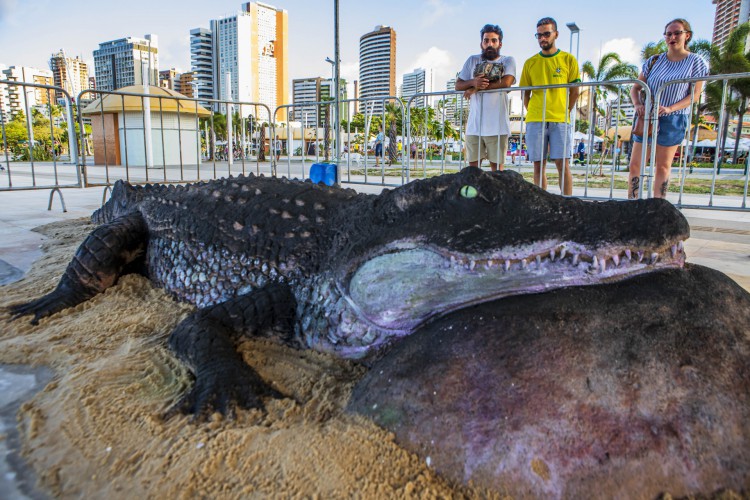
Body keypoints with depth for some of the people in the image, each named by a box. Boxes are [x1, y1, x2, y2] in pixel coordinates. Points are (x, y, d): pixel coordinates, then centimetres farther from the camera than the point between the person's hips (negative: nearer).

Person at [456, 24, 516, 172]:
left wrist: (477, 88, -7)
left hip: (497, 126, -3)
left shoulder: (508, 61, 8)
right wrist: (473, 82, -11)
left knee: (497, 167, 0)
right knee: (473, 167, 3)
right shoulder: (472, 60, 17)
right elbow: (458, 85, 11)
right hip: (474, 125, 3)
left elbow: (506, 82, -11)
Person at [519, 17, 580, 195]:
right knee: (538, 165, 2)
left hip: (560, 120, -2)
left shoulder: (568, 59, 7)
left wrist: (564, 113, 5)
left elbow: (574, 91, 9)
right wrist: (533, 113, 6)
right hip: (535, 120, 2)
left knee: (563, 164, -6)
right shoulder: (530, 63, 11)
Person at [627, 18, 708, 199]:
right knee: (635, 164, -2)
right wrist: (638, 104, -15)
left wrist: (670, 108, -21)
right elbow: (636, 88, 7)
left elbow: (694, 95, -4)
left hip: (673, 119, -2)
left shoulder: (695, 63, 1)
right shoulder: (654, 61, 8)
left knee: (663, 166, 2)